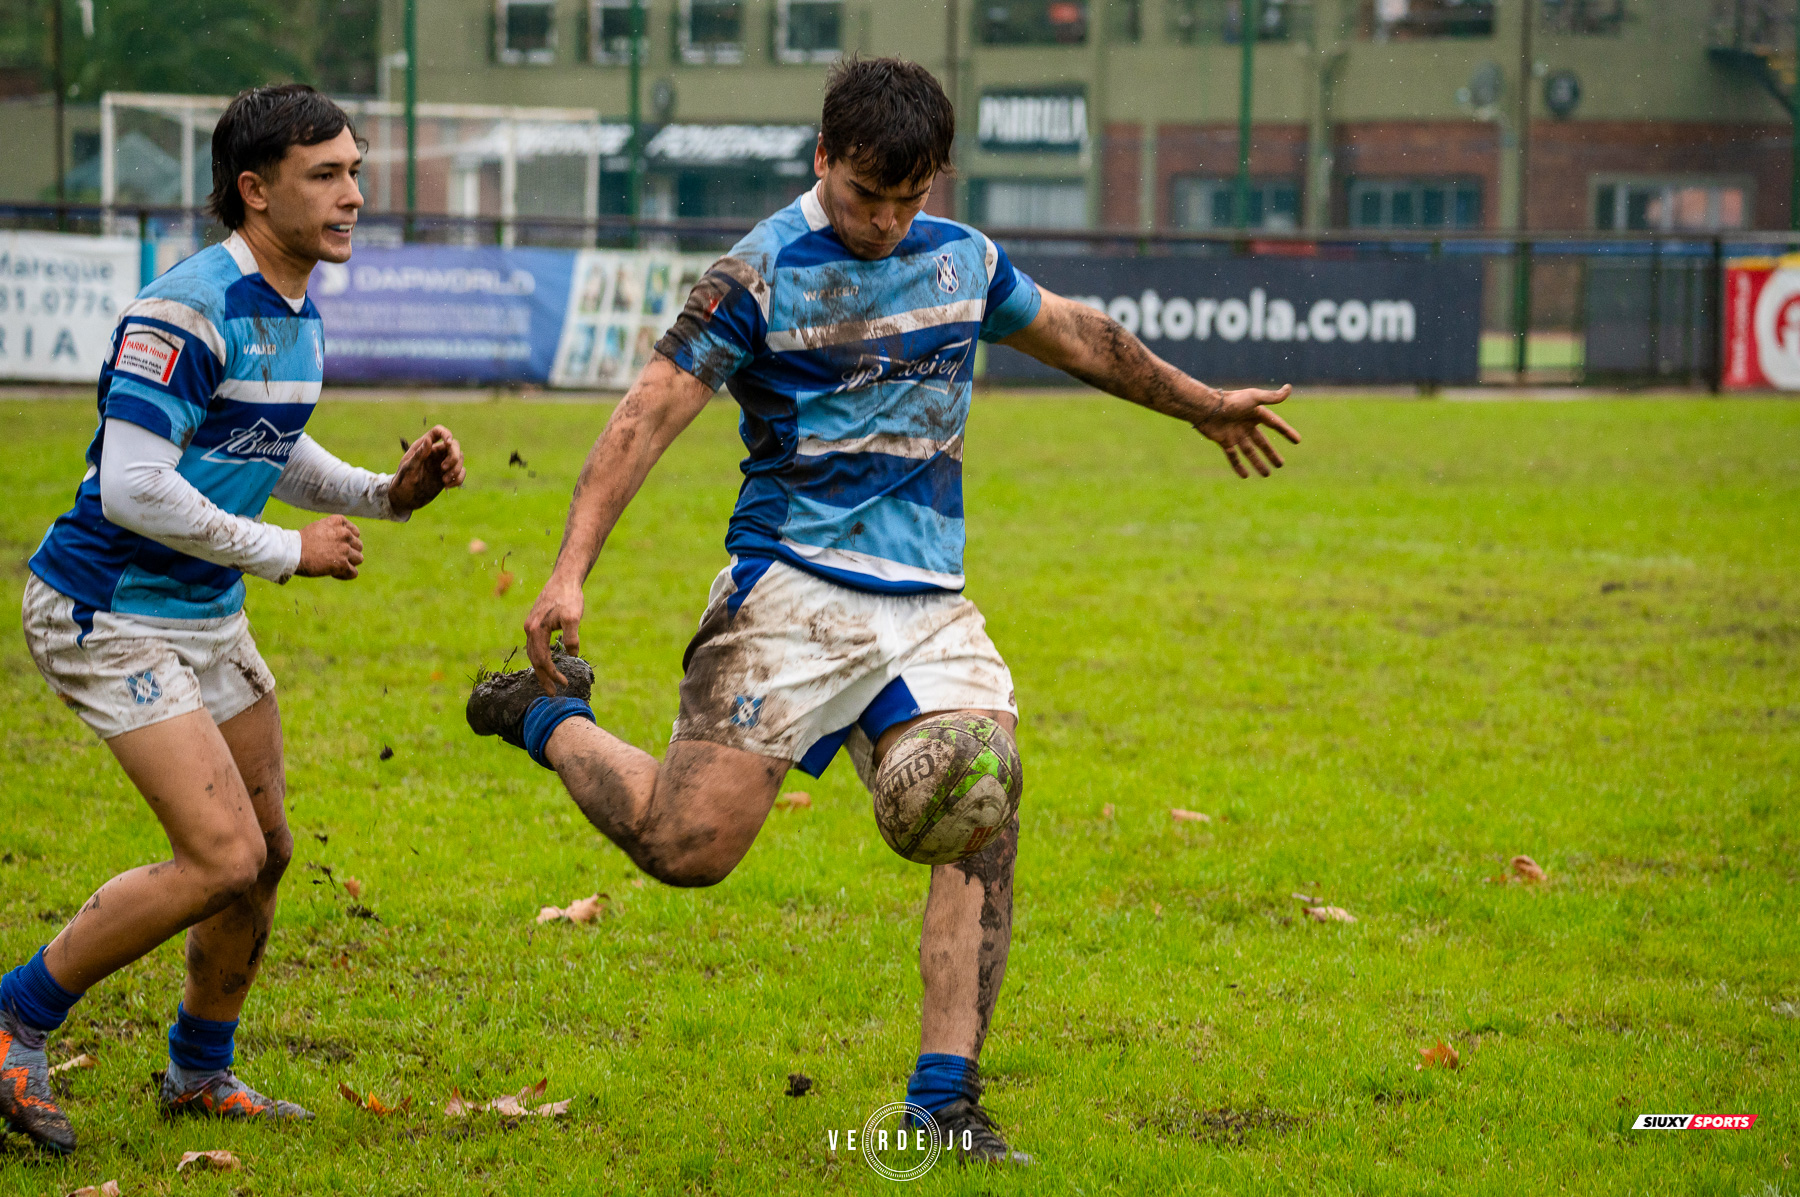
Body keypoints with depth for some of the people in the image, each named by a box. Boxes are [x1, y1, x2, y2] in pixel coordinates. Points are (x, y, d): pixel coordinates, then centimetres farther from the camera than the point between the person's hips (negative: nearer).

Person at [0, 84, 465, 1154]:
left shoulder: (296, 312, 7)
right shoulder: (187, 311, -23)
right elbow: (132, 487, -28)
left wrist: (389, 492, 5)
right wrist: (287, 552, -18)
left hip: (208, 613, 9)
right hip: (108, 614, -9)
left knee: (265, 854, 13)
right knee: (224, 859, -16)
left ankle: (201, 1074, 33)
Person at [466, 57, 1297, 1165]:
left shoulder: (964, 260, 10)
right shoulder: (763, 273, -7)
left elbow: (1073, 333, 29)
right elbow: (651, 413, -10)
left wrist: (1202, 405, 40)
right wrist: (572, 568, -20)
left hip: (928, 604, 5)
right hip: (792, 587, -5)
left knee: (983, 827, -12)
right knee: (689, 846, -12)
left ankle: (947, 1102, -8)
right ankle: (549, 717, 18)